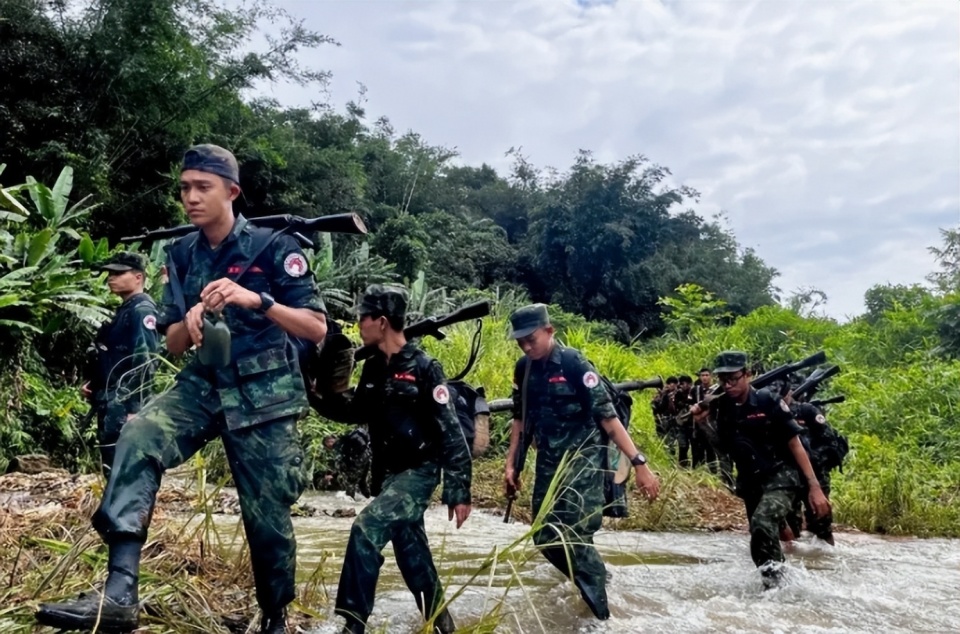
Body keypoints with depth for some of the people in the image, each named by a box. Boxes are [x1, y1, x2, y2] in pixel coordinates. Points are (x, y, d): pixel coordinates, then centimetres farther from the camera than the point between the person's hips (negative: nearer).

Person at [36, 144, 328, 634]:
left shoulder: (273, 247, -8)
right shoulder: (181, 255, 6)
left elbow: (317, 328, -13)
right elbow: (173, 346, 9)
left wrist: (255, 299, -27)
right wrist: (189, 323, -15)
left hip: (263, 396, -3)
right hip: (204, 385, 4)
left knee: (267, 516, 1)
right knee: (138, 436, -27)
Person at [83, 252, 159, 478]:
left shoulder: (142, 310, -10)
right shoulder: (124, 311, 19)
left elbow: (144, 363, -20)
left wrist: (135, 408, -24)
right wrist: (92, 384, 12)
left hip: (123, 406, -10)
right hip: (110, 404, 10)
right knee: (112, 468, 14)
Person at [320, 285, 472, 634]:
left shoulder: (423, 368, -17)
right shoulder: (374, 366, 4)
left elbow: (451, 433, -17)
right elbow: (357, 411, 19)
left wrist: (459, 493, -19)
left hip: (418, 472, -8)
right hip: (387, 474, 8)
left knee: (366, 529, -20)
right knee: (411, 552, 14)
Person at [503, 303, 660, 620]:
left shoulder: (574, 364, -16)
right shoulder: (524, 369, 2)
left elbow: (607, 416, -18)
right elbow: (521, 418, 14)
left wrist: (639, 463, -22)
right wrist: (511, 464, 12)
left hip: (583, 459, -6)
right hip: (548, 461, 6)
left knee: (575, 537, -15)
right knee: (545, 538, 6)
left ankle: (599, 612, 3)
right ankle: (590, 586, 28)